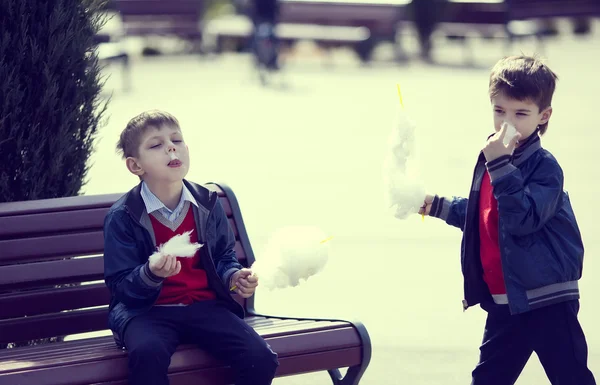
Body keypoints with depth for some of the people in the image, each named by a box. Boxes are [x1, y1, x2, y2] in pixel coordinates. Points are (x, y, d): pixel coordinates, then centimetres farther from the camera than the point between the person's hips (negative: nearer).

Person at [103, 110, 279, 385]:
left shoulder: (208, 204, 8)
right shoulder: (122, 217, -5)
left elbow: (224, 256, 22)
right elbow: (121, 287, -6)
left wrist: (234, 276, 0)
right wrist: (151, 274, -26)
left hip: (205, 305, 4)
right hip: (149, 310, -4)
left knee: (261, 358, -21)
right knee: (147, 353, -40)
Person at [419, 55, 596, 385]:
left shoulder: (544, 167, -15)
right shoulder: (491, 159, 8)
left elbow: (523, 218, -30)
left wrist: (500, 166, -31)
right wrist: (436, 206, 21)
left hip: (547, 299, -8)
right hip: (504, 301, 8)